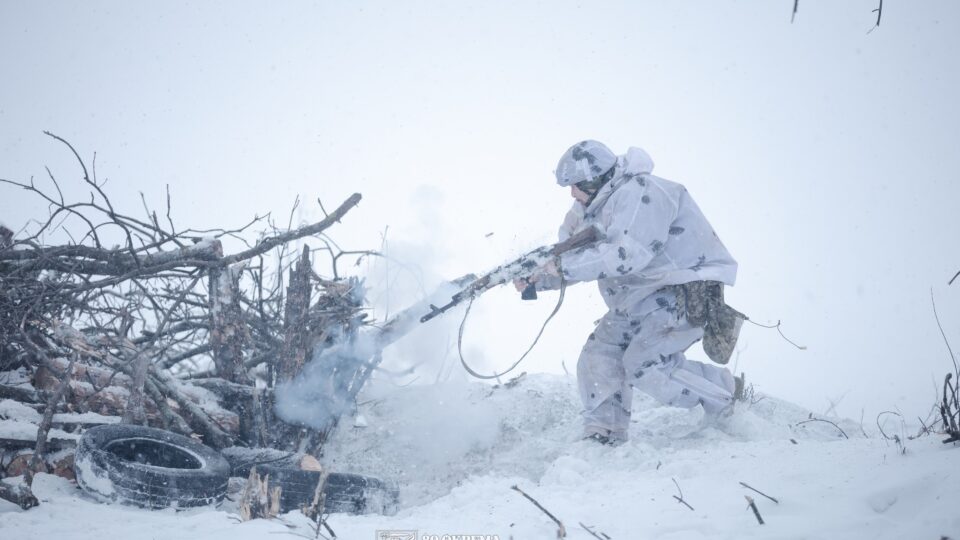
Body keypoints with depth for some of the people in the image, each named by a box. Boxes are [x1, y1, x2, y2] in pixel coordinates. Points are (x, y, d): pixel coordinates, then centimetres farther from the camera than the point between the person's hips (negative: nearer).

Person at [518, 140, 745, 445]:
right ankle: (603, 433, 5)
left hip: (688, 292, -10)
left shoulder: (640, 194, -20)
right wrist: (537, 279, 1)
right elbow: (571, 256, 19)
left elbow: (627, 255, -31)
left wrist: (564, 266, -29)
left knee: (645, 365, -18)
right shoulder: (596, 209, 11)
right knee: (599, 356, 0)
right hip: (639, 298, 10)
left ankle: (725, 391, 0)